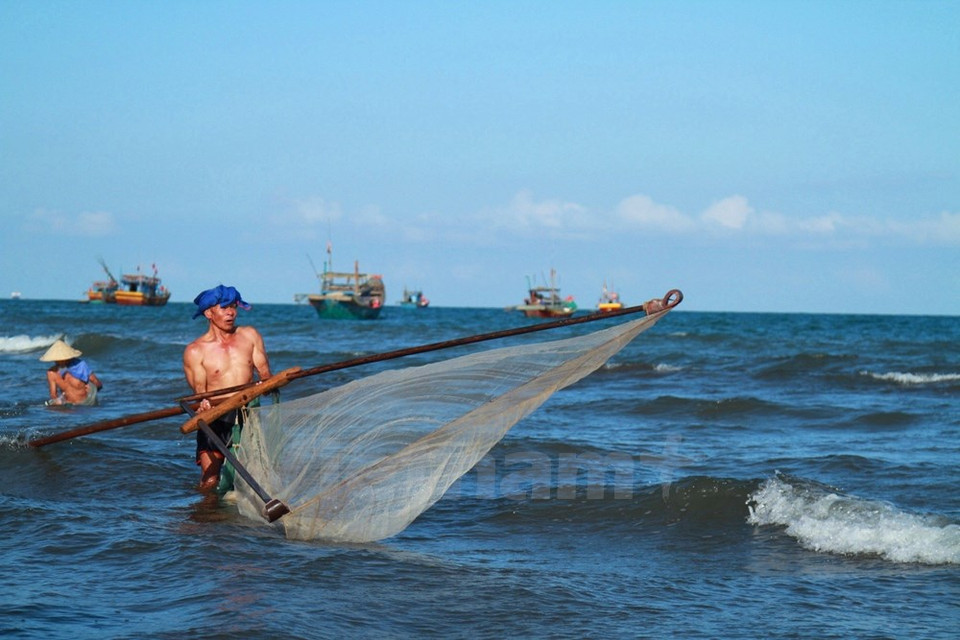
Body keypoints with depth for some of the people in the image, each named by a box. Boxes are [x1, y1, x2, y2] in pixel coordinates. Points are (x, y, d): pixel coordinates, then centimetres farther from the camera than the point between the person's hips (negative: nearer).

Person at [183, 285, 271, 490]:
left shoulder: (250, 336, 11)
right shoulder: (194, 351, 2)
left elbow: (265, 374, 7)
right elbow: (199, 390, -3)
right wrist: (203, 404, -27)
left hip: (249, 415, 3)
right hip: (217, 419, -3)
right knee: (210, 483, -15)